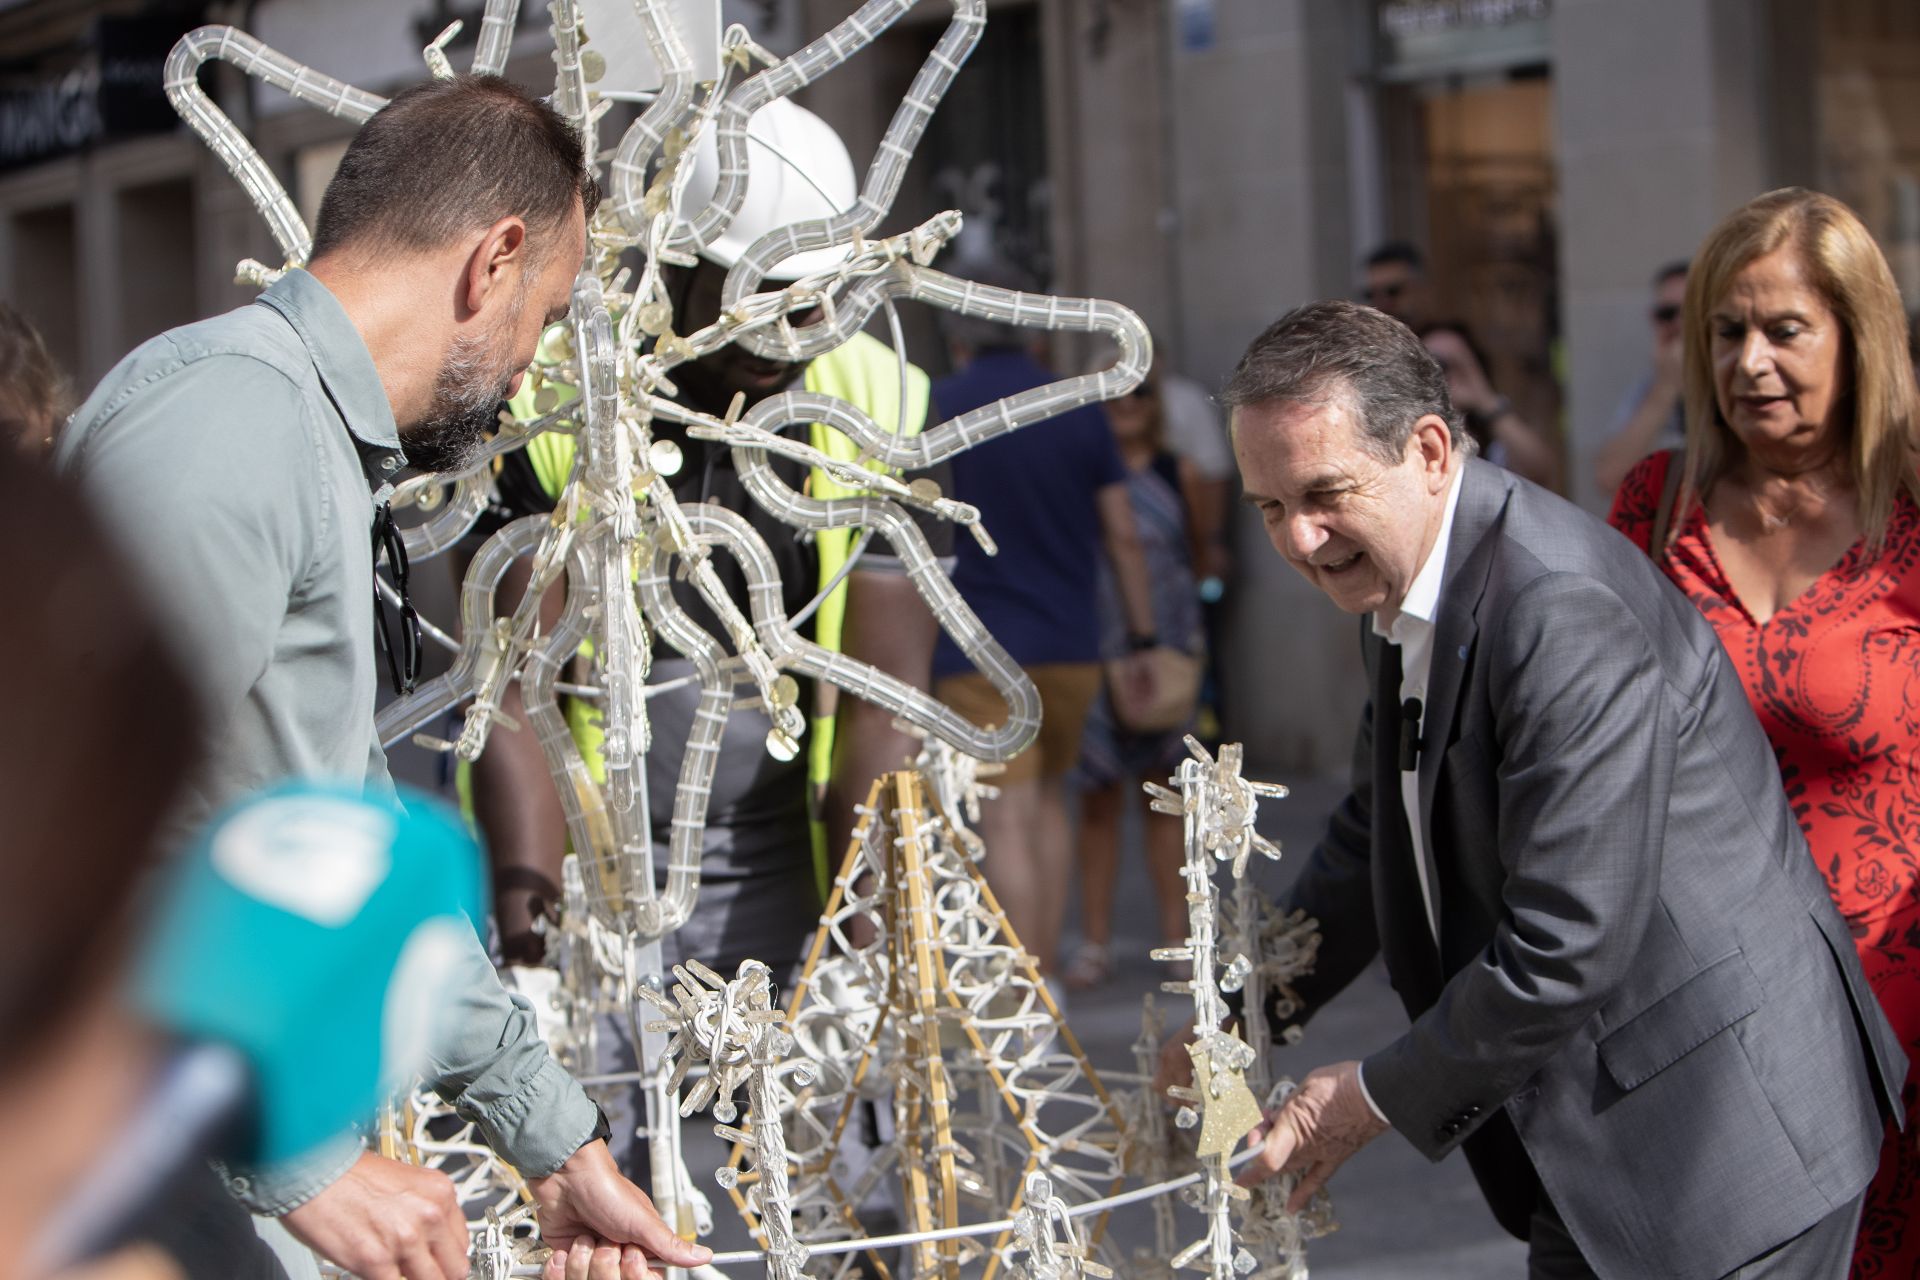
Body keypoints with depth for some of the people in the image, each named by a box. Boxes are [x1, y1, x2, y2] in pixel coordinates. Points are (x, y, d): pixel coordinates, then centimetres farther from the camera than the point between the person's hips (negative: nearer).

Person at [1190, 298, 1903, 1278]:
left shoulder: (1566, 610, -25)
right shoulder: (1399, 592, 6)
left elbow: (1569, 947, -27)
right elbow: (1374, 834, 20)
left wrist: (1379, 1097, -14)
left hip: (1719, 1138, -9)